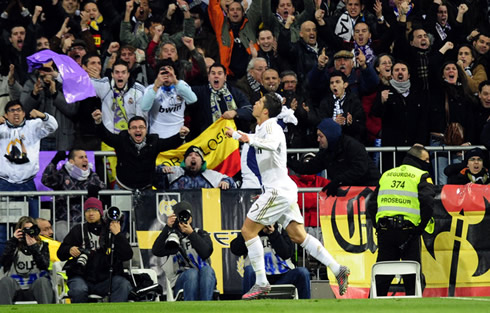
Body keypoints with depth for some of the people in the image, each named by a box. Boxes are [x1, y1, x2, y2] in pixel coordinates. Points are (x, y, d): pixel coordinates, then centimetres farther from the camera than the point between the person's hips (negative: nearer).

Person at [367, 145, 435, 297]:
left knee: (382, 275, 10)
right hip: (408, 231, -4)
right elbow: (427, 202, -16)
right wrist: (421, 226, -8)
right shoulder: (421, 176, 1)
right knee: (412, 274, 3)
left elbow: (372, 204, 14)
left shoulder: (386, 175, 17)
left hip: (385, 232, 4)